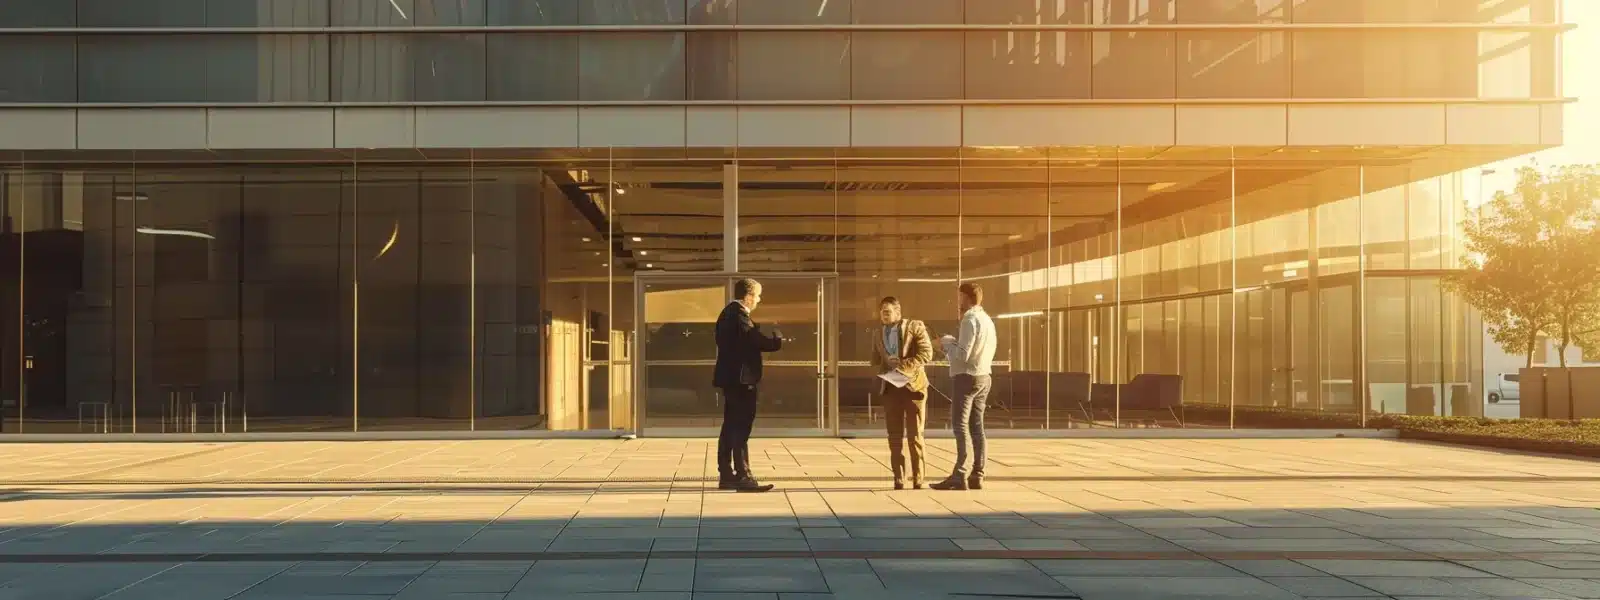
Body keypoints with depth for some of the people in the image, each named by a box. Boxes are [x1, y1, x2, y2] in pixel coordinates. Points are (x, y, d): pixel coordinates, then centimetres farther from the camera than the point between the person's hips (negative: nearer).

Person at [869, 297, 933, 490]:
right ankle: (899, 479, 5)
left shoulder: (915, 327, -1)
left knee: (914, 435, -1)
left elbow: (926, 353, -11)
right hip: (891, 388, 4)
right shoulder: (880, 334, 16)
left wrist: (903, 366, -20)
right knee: (895, 436, 3)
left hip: (912, 385, -4)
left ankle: (918, 479, 4)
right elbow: (875, 360, 20)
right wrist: (887, 363, -3)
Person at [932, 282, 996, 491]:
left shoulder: (970, 320, -15)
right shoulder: (987, 320, 14)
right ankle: (977, 476, 8)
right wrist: (954, 343, 12)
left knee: (960, 425, -9)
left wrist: (947, 342, -4)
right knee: (976, 426, 9)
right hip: (983, 377, 9)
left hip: (967, 377, -9)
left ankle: (959, 476, -14)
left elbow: (962, 355, -20)